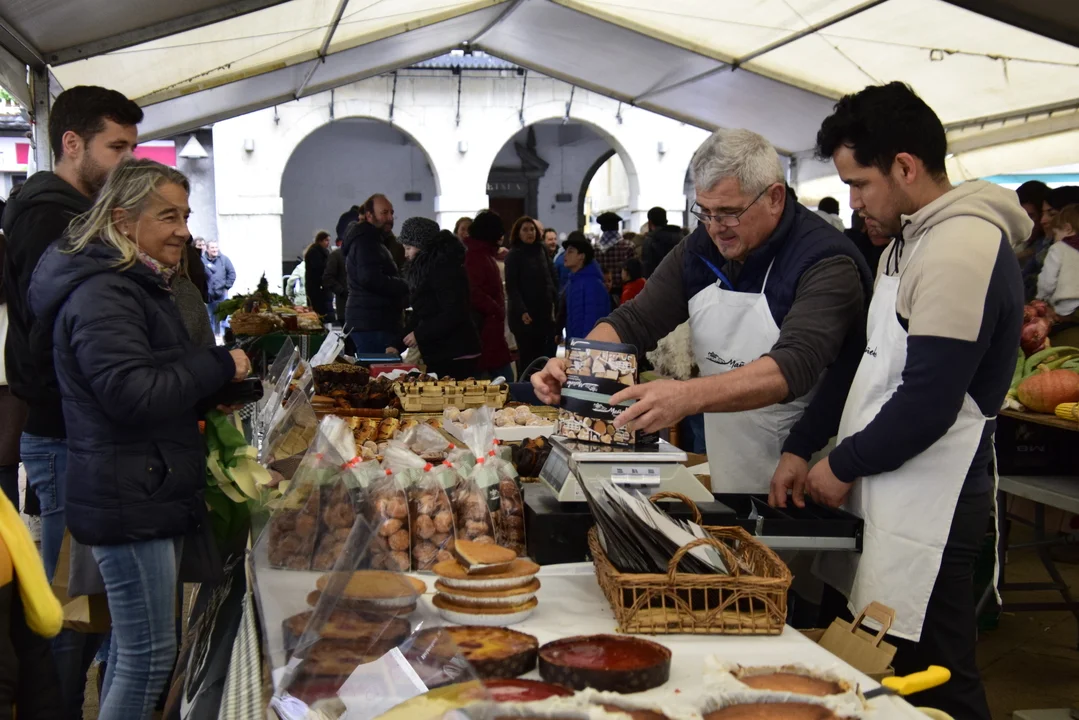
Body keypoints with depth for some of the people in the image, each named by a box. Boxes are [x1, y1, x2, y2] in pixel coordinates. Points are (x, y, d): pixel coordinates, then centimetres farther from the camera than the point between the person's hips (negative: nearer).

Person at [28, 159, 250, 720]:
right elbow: (132, 393, -26)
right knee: (149, 654, -4)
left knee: (133, 644, 20)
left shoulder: (135, 285, 17)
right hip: (128, 500, -11)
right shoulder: (101, 294, -18)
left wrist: (219, 377, 12)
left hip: (151, 494, 11)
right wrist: (219, 365, -16)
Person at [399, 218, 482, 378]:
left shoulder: (443, 267, -13)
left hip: (455, 355, -10)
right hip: (440, 353, 10)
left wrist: (420, 334, -18)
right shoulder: (427, 267, 17)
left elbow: (454, 314, -22)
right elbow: (420, 314, 19)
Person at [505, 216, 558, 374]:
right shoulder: (513, 255, -5)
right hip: (524, 314, -5)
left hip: (544, 311, 5)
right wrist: (521, 311, -19)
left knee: (546, 355, 2)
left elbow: (550, 279, 14)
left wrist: (554, 302, 5)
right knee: (527, 356, -3)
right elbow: (511, 287, -10)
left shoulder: (542, 250, 9)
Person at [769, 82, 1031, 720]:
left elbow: (927, 403, -22)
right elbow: (865, 361, 17)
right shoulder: (910, 243, 15)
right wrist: (801, 450, 11)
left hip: (928, 506, -10)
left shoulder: (962, 249, -18)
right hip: (886, 493, 10)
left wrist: (843, 466, -8)